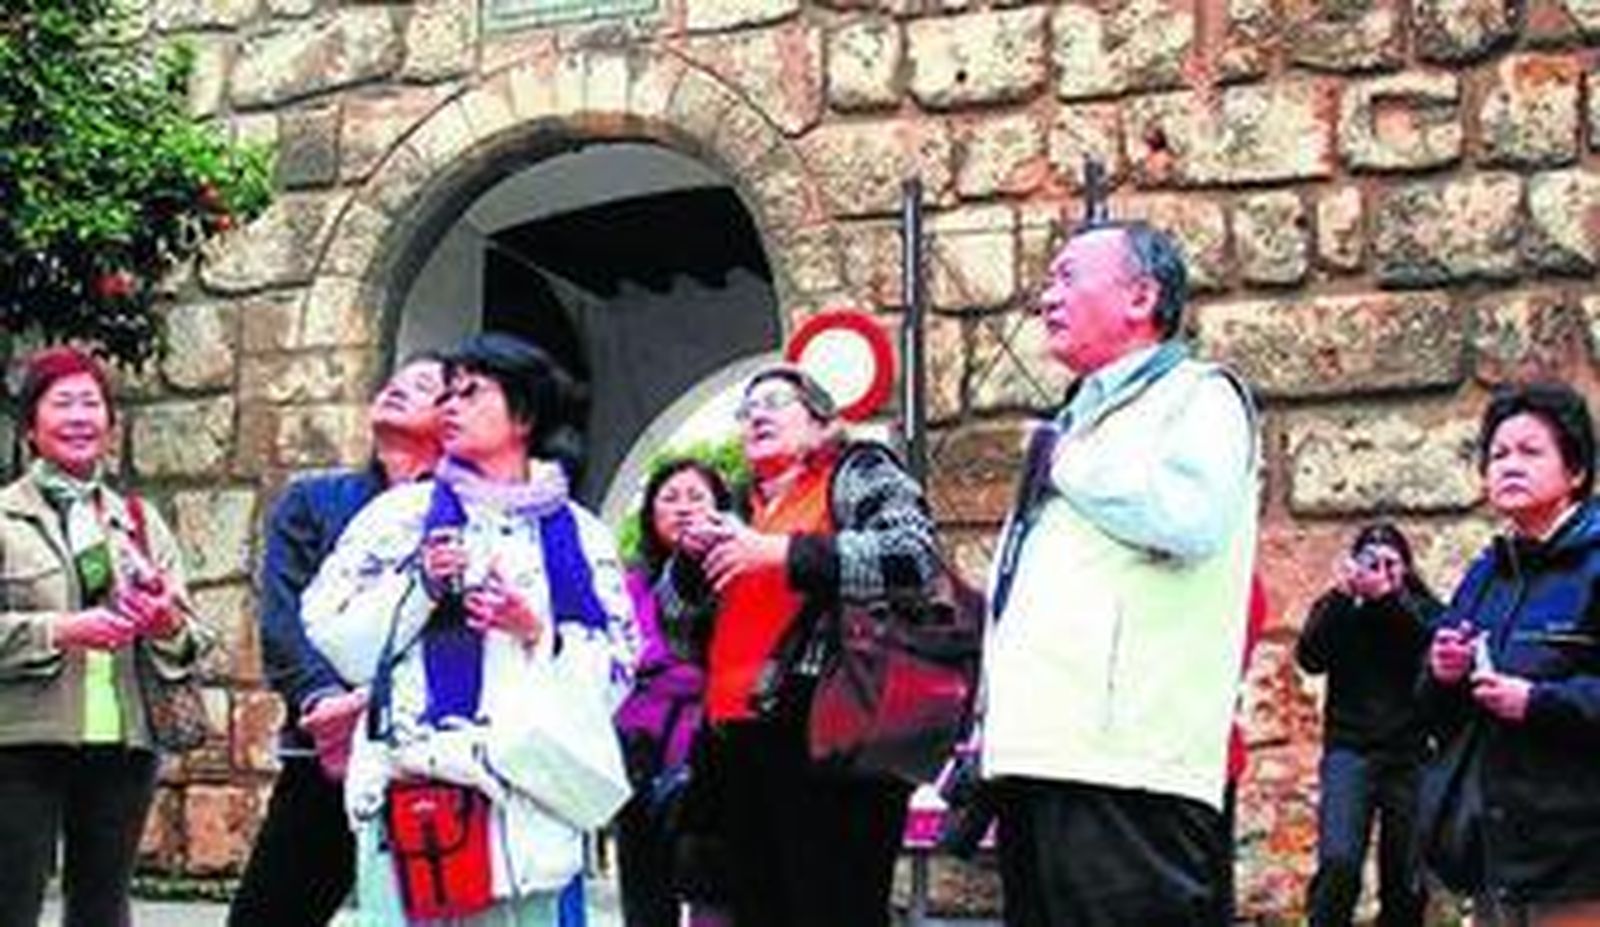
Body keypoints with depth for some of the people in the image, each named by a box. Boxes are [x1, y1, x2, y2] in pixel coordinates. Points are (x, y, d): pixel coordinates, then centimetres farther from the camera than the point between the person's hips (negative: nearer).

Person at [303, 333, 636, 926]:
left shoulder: (577, 535, 13)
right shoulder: (404, 514, 13)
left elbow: (612, 674, 9)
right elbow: (330, 633, 6)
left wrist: (537, 633, -6)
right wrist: (419, 587, -6)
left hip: (528, 795, 1)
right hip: (412, 790, -1)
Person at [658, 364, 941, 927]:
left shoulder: (859, 473, 7)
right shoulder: (743, 511, 25)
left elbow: (915, 556, -12)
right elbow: (674, 617, 26)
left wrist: (779, 552, -14)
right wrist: (692, 556, 4)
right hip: (740, 740, 7)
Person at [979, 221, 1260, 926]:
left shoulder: (1198, 395, 3)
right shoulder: (1079, 419, 29)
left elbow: (1190, 517, -19)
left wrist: (1069, 465, -5)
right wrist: (990, 729, 23)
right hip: (1040, 759, 9)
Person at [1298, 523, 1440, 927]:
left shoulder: (1423, 609, 7)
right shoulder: (1337, 609, 7)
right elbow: (1310, 658, -10)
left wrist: (1389, 599, -23)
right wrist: (1343, 597, -20)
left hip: (1409, 754, 1)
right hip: (1350, 748, -1)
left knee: (1405, 878, 3)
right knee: (1338, 861, -19)